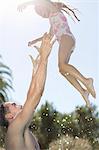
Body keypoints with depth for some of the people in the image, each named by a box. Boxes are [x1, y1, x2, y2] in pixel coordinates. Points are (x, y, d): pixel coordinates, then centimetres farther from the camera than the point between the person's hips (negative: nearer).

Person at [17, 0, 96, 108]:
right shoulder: (53, 21, 36)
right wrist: (35, 41, 52)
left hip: (67, 38, -9)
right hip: (66, 40, 9)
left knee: (62, 65, -29)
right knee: (62, 70, -7)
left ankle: (86, 81, -40)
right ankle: (83, 92, -14)